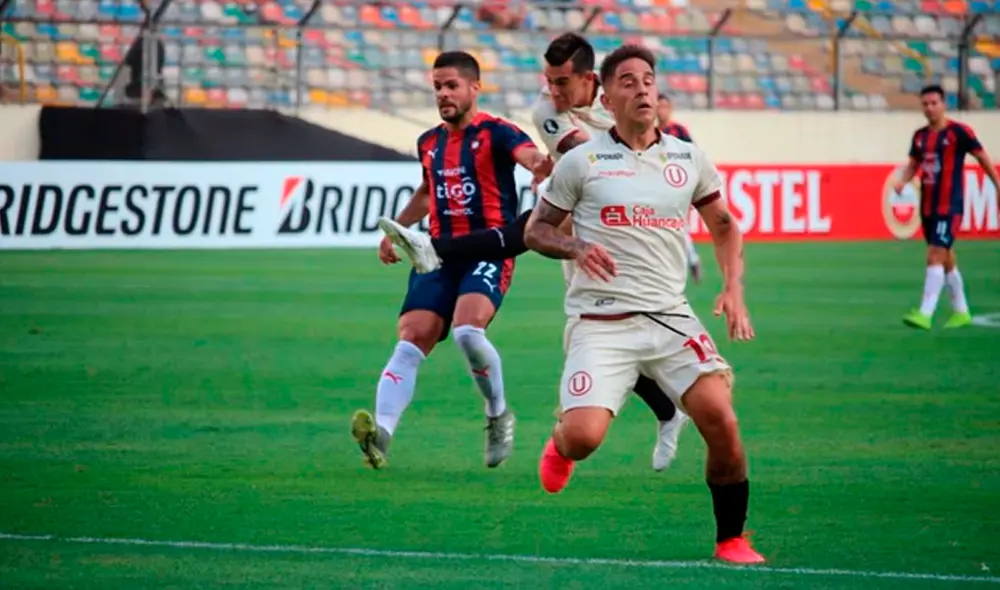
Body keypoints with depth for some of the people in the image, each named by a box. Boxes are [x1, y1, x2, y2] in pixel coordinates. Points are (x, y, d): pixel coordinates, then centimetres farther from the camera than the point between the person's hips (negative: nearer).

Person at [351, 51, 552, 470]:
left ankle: (498, 414, -4)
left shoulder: (495, 133, -6)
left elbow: (529, 155, -27)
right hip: (441, 254, 6)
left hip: (489, 252, -6)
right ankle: (381, 432, -23)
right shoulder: (429, 143, 15)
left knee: (468, 330, -28)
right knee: (411, 340, -12)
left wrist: (543, 165, -51)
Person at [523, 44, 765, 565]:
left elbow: (723, 226, 23)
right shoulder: (582, 161, 2)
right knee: (584, 436, -19)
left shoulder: (689, 158, 10)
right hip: (599, 322, -2)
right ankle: (560, 444, 22)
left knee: (720, 418, -17)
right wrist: (575, 247, -12)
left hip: (670, 317, 2)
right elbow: (536, 230, 9)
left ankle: (731, 540, 2)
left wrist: (733, 289, 9)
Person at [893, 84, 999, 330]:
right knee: (946, 260, 16)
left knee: (935, 257, -17)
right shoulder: (920, 136, 10)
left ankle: (925, 314, -23)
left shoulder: (959, 132, -8)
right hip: (928, 206, 7)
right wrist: (902, 181, -4)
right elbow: (913, 164, 17)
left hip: (950, 206, -7)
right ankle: (961, 312, 28)